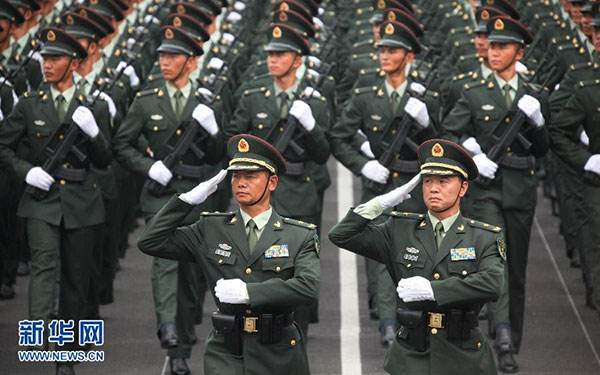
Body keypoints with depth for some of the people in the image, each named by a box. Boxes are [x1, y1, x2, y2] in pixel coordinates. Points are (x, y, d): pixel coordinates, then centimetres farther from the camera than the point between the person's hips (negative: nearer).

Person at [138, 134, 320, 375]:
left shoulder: (300, 237, 2)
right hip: (226, 355, 0)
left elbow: (308, 287, -14)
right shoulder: (211, 230, 9)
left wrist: (248, 292, -20)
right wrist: (188, 200, -3)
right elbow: (150, 242, 5)